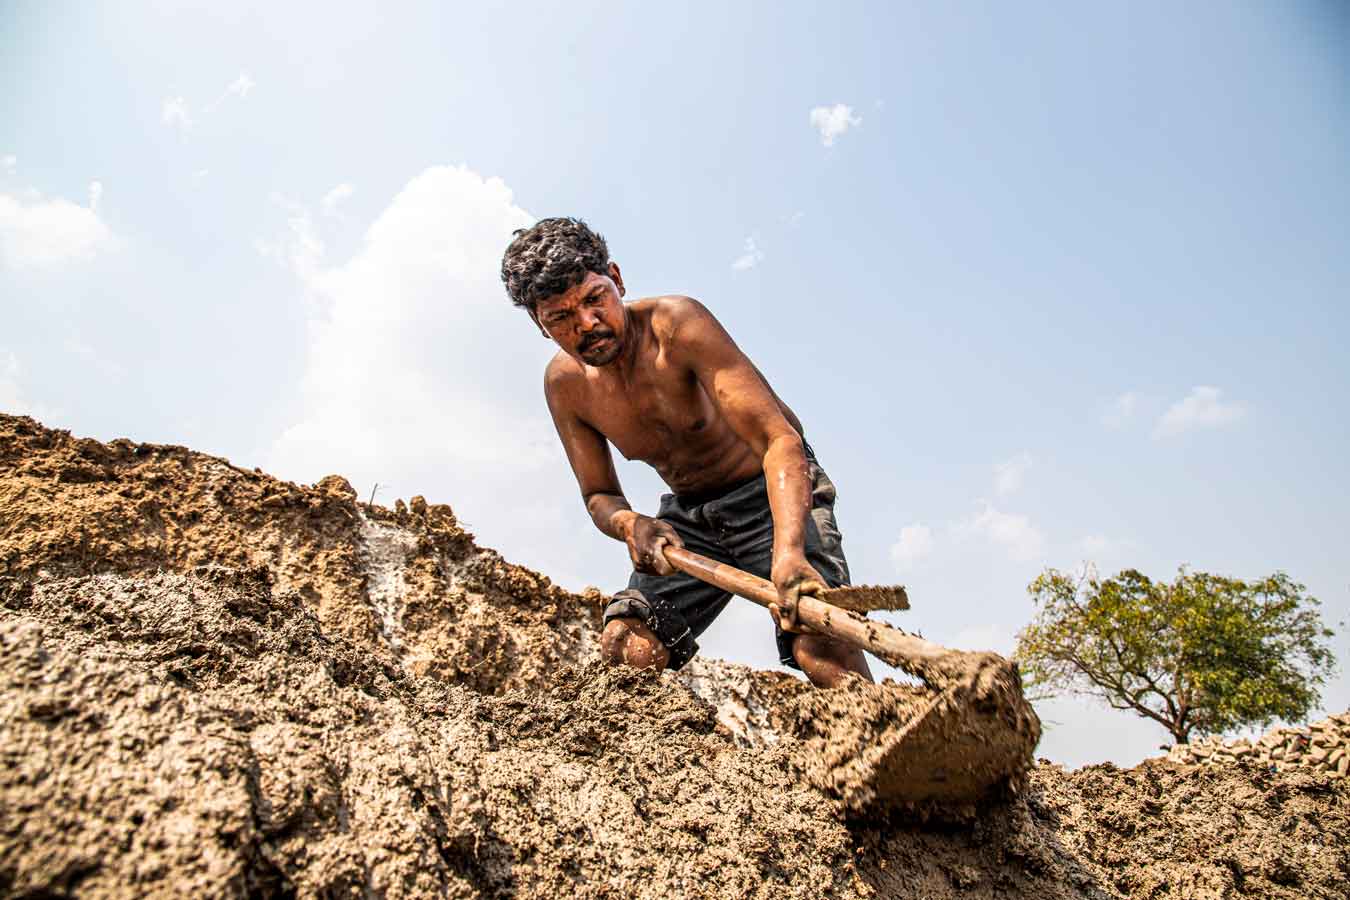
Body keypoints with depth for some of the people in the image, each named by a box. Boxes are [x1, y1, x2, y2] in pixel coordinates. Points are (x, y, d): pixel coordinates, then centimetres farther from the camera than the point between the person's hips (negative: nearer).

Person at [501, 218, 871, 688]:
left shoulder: (677, 323, -25)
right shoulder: (564, 383, -8)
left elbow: (780, 441, -33)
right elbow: (599, 494, 2)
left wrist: (788, 550, -49)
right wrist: (628, 523, -23)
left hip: (774, 494, -4)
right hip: (689, 515, 5)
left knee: (822, 646, -27)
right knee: (623, 649, -14)